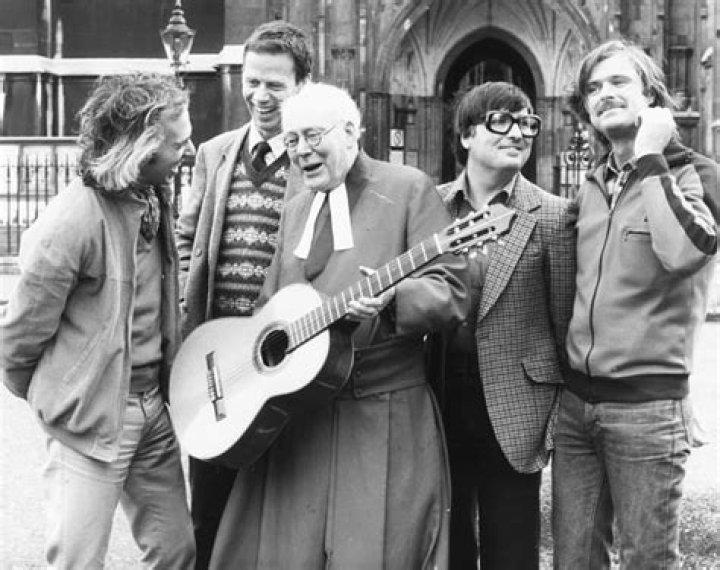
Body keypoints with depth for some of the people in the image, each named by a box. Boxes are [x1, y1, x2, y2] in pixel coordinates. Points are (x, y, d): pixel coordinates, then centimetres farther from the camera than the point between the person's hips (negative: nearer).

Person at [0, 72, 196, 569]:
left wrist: (168, 385, 17)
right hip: (91, 417, -7)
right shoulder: (72, 221, -23)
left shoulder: (154, 199, 3)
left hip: (153, 405, 7)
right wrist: (46, 398, 4)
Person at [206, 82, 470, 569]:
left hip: (382, 417, -5)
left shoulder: (408, 189, -3)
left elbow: (451, 292, -9)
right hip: (296, 416, 6)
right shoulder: (296, 210, 17)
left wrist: (393, 297, -27)